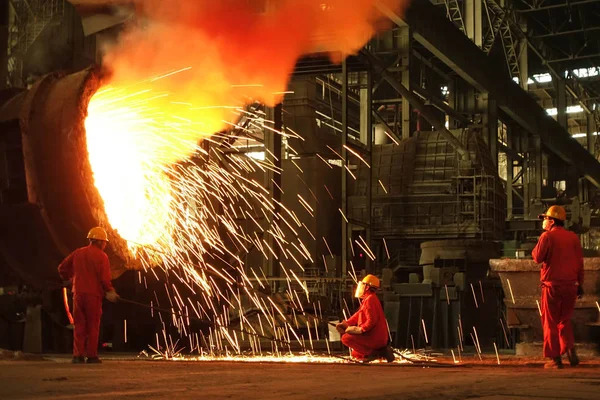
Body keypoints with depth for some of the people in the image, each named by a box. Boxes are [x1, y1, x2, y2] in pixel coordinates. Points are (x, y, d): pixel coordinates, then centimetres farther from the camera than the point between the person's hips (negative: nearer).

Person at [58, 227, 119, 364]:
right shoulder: (101, 256, -7)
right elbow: (104, 278, -13)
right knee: (93, 326, 4)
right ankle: (92, 356, 5)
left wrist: (70, 279, 27)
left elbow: (62, 268, 12)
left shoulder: (78, 253, 10)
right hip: (93, 295, -4)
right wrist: (110, 291, 1)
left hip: (78, 293, 4)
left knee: (79, 326, 9)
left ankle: (78, 355, 3)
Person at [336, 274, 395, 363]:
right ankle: (380, 352, 9)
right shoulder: (367, 299, 19)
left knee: (346, 338, -18)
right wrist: (346, 323, 5)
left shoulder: (370, 299, -16)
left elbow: (372, 320, -25)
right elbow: (358, 315, 19)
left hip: (375, 338, -11)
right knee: (355, 354, 24)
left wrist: (360, 329, -21)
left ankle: (371, 353, -17)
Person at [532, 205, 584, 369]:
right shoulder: (573, 237, 8)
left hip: (552, 285, -5)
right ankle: (570, 350, 0)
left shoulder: (547, 236, -7)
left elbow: (538, 257, -13)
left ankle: (555, 358, 3)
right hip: (570, 285, 5)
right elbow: (580, 262, 9)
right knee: (565, 320, 18)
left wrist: (535, 249, 8)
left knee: (550, 322, 5)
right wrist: (580, 284, 14)